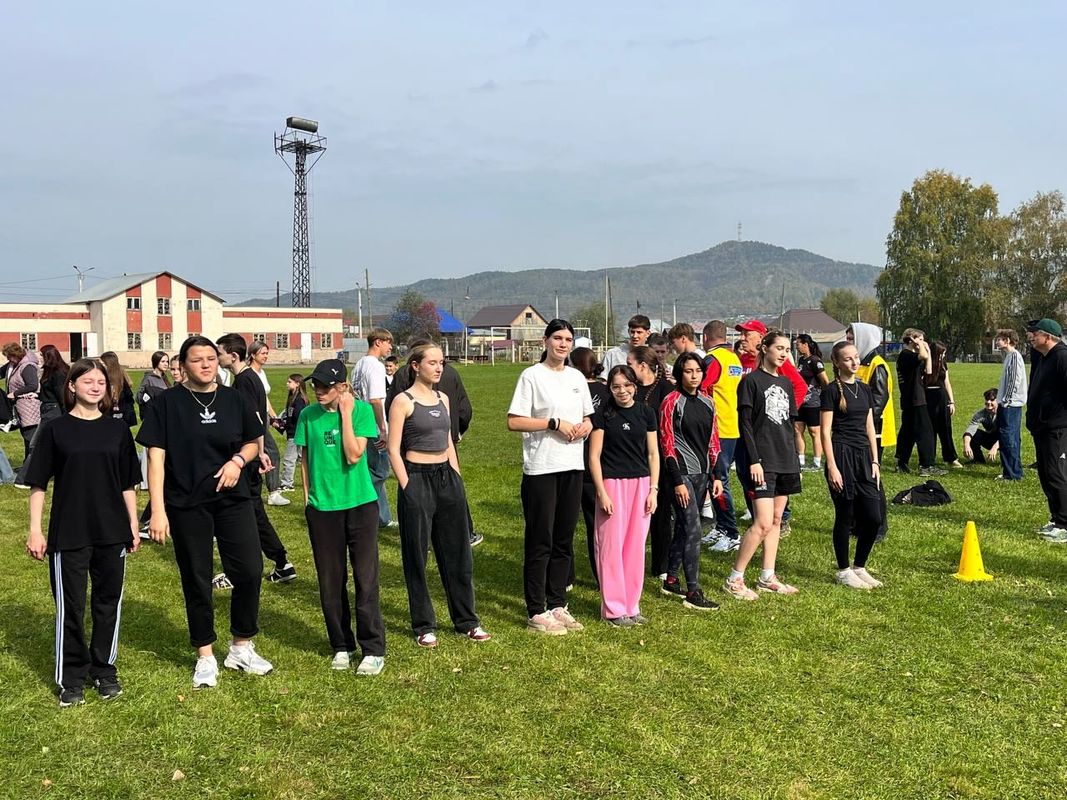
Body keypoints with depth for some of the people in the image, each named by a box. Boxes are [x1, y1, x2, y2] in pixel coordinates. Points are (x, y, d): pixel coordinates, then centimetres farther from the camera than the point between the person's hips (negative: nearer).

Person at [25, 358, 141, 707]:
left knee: (108, 602, 10)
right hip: (68, 534, -2)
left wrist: (133, 525, 8)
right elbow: (38, 484, -1)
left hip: (112, 533, 2)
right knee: (70, 606, 5)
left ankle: (104, 670, 25)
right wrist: (35, 529, -6)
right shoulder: (56, 429, -2)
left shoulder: (117, 429, 5)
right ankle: (72, 678, 17)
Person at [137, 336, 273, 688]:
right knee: (196, 580, 7)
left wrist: (238, 460, -9)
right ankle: (205, 657, 22)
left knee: (249, 572, 0)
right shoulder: (167, 403, -5)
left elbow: (253, 442, 14)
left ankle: (241, 648, 21)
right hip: (186, 505, -2)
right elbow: (156, 457, -7)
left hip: (233, 499, 2)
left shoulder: (235, 400, 3)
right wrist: (157, 510, -14)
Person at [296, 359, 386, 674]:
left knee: (366, 580, 0)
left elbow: (354, 456, -17)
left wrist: (346, 413, -15)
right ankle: (341, 646, 24)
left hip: (360, 504, -3)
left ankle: (373, 650, 10)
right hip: (322, 507, 3)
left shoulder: (361, 410, -7)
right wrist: (308, 497, 6)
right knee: (330, 582, 9)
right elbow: (305, 459, 10)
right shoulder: (308, 415, 2)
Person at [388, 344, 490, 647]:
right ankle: (424, 626, 15)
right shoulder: (403, 401, -8)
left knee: (457, 551, 10)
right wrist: (407, 487, -14)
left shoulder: (443, 398, 11)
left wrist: (457, 480, 11)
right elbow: (394, 450, -10)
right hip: (417, 478, -6)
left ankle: (466, 620, 21)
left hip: (447, 477, 6)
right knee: (417, 556, 4)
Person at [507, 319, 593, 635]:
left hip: (572, 467, 6)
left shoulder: (576, 377, 12)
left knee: (564, 540, 13)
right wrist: (554, 423, -17)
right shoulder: (532, 376, -6)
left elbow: (588, 417, 20)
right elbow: (514, 421, -12)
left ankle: (557, 605, 23)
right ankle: (536, 612, 7)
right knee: (540, 542, -1)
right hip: (541, 468, -6)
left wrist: (585, 427, -3)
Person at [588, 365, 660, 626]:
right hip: (612, 483, -3)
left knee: (636, 546, 8)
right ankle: (613, 608, 8)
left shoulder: (645, 413, 6)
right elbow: (594, 456, -4)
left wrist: (653, 489, 3)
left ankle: (632, 605, 18)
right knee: (612, 545, -1)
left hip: (641, 484, 4)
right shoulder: (603, 414, -4)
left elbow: (653, 453, 10)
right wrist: (601, 492, -10)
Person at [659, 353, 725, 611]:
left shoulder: (707, 401, 11)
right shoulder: (672, 402, -7)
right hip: (682, 472, -6)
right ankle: (693, 593, -7)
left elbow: (713, 441, 14)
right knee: (693, 530, -10)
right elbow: (667, 443, -10)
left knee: (683, 527, 14)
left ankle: (671, 581, 26)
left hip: (702, 473, 6)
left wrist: (717, 476, 9)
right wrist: (678, 481, -14)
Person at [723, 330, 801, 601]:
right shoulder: (751, 380, -7)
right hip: (763, 462, -7)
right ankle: (734, 580, -3)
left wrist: (794, 460, 14)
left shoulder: (785, 383, 13)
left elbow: (790, 423, 17)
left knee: (776, 520, 10)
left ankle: (767, 578, 18)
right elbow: (745, 424, -11)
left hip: (786, 460, 7)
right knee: (763, 523, -12)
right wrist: (753, 461, -17)